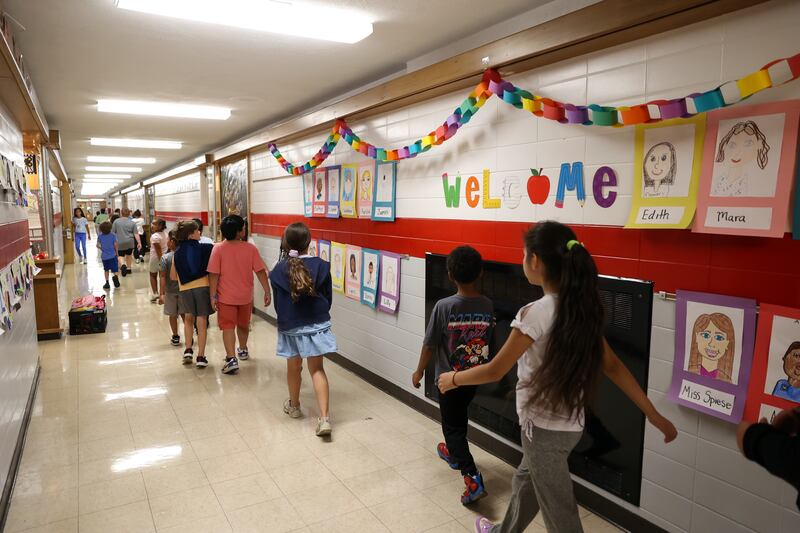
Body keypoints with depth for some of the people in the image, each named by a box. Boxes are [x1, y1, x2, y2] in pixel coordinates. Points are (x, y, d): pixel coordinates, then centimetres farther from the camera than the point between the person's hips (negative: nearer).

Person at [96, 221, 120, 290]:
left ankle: (107, 283, 19)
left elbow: (98, 245, 0)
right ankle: (115, 276, -31)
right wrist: (117, 252, 9)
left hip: (104, 256, 2)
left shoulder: (100, 236, -1)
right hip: (112, 255, -2)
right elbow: (115, 245, -6)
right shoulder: (113, 235, -7)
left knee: (106, 270, 18)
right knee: (114, 270, -1)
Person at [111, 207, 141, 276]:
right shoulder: (132, 223, -1)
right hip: (130, 242, 1)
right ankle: (128, 268, 23)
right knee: (129, 255, 17)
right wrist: (139, 243, -3)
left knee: (121, 255, 10)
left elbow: (113, 232, 0)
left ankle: (123, 265, -17)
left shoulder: (116, 221, -3)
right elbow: (136, 234, -4)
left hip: (120, 242, -1)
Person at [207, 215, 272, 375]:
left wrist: (213, 296, -7)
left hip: (225, 297, -2)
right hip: (245, 296, 2)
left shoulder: (218, 248, -12)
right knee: (243, 325, 22)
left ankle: (231, 359, -12)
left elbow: (214, 274, -13)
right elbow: (261, 271, -9)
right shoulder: (251, 248, -9)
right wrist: (267, 291, -3)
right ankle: (243, 350, 42)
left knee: (228, 327, 1)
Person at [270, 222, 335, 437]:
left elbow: (277, 302, 0)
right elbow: (328, 298, -2)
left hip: (290, 327, 1)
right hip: (317, 324, 0)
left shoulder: (278, 270, -9)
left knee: (293, 367, 19)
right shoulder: (321, 266, -11)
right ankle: (324, 418, -5)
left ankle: (294, 406, 41)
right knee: (317, 369, 5)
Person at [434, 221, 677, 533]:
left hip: (545, 428, -8)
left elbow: (495, 371, -18)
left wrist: (453, 379, -2)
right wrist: (653, 415, 7)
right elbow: (613, 366, 0)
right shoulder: (581, 309, -1)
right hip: (570, 424, 8)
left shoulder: (535, 313, -25)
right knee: (525, 482, 29)